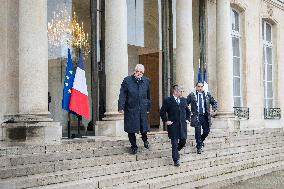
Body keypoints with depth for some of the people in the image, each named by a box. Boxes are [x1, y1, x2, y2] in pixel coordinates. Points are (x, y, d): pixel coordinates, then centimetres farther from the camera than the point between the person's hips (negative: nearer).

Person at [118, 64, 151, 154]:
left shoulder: (146, 81, 6)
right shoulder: (127, 80, -4)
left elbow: (148, 96, 12)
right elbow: (122, 95, -8)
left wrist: (148, 107, 13)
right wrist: (121, 107, -16)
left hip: (143, 109, 2)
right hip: (130, 109, -2)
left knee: (144, 127, 10)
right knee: (131, 129, 5)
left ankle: (145, 140, 41)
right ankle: (134, 146, 24)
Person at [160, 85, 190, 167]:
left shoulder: (184, 100, 10)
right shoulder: (168, 101, -6)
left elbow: (188, 111, 22)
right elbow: (162, 112, -3)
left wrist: (187, 119, 10)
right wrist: (166, 121, -8)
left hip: (183, 125, 5)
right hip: (173, 125, -5)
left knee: (183, 141, 6)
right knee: (175, 143, -2)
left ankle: (175, 151, 35)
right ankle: (176, 160, 7)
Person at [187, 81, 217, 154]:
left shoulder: (207, 94, 7)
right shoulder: (192, 95, 1)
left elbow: (214, 102, 15)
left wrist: (213, 110, -1)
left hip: (205, 116, 3)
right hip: (196, 116, -2)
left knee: (207, 131, 6)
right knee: (198, 132, -3)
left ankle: (201, 141, 35)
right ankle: (199, 146, 11)